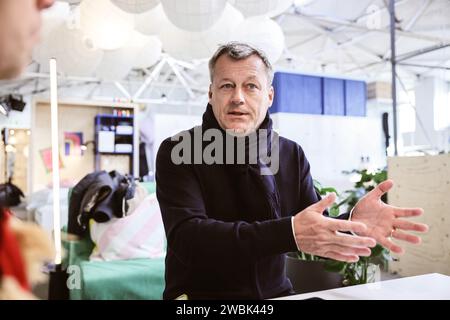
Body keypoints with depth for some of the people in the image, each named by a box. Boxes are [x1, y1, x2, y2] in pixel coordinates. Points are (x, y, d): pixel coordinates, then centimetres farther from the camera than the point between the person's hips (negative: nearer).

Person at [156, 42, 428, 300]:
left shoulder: (292, 155, 3)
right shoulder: (177, 152, -10)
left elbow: (319, 235, 1)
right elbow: (187, 238, -23)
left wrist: (351, 224, -22)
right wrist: (290, 233, -32)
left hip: (274, 293, 4)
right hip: (201, 295, -3)